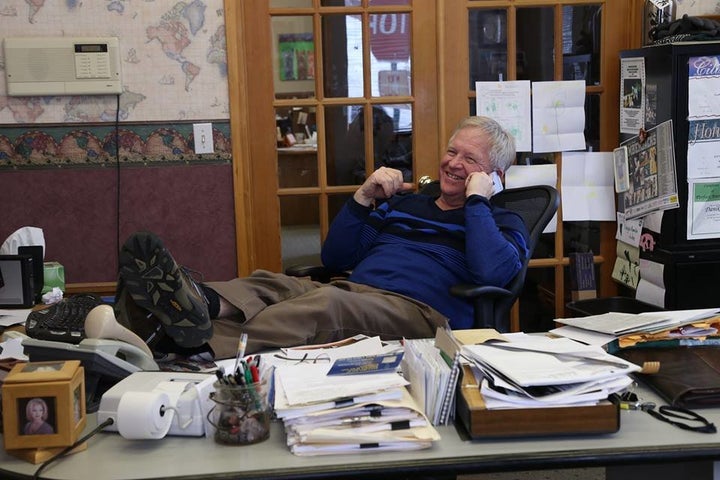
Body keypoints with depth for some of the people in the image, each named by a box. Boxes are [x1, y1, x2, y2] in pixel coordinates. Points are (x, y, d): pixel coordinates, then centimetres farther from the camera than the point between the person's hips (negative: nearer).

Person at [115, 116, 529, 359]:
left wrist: (476, 201, -1)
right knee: (271, 284, -24)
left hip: (419, 313, -6)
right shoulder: (403, 204, 32)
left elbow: (494, 273, -8)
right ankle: (202, 305, -57)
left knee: (328, 301, -37)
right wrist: (365, 197, 13)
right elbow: (335, 258, 24)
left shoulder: (501, 221, 17)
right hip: (353, 292, 6)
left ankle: (203, 344, -59)